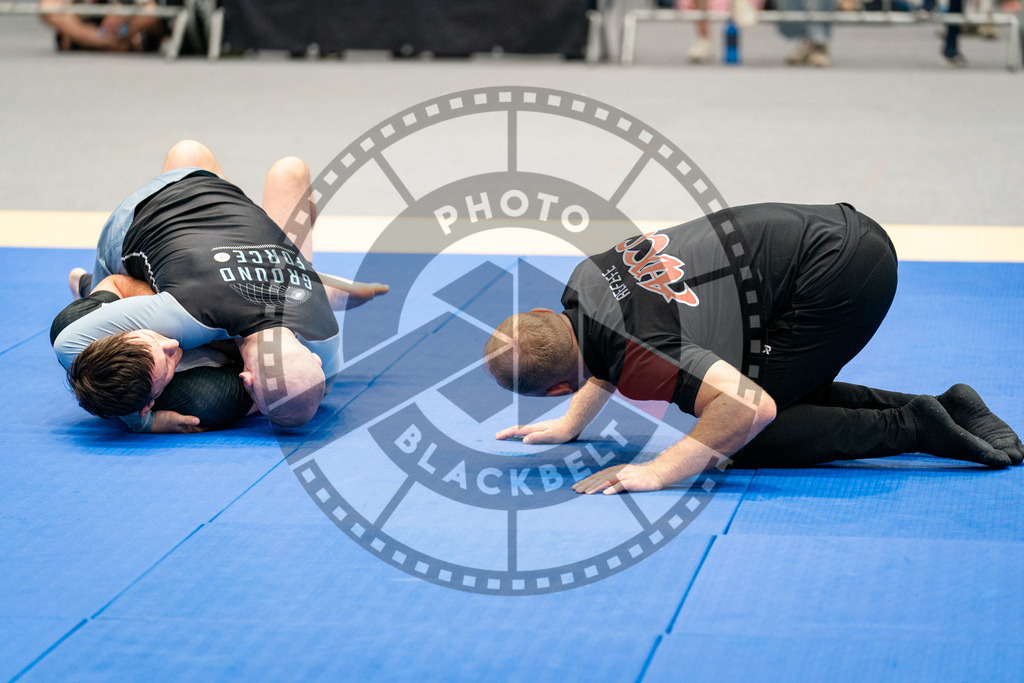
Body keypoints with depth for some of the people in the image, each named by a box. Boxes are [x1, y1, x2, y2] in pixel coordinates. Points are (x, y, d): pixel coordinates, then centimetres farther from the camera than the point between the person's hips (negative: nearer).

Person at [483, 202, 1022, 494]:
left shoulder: (638, 364, -23)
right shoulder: (586, 280, 6)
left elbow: (751, 409, -34)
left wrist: (658, 473, -30)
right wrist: (569, 426, 26)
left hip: (838, 276, -10)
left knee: (748, 443, -6)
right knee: (796, 396, 24)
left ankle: (913, 430, -5)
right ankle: (945, 410, 14)